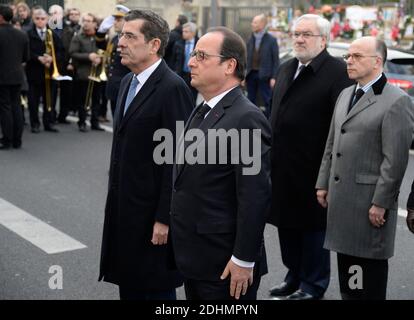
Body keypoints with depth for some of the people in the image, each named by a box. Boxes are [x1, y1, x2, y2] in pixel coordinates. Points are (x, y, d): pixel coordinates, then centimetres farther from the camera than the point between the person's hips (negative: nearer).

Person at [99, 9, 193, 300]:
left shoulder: (173, 88, -17)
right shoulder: (128, 82, 10)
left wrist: (164, 218, -19)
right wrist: (116, 200, 16)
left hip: (152, 213, -8)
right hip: (123, 209, 8)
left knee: (155, 289, 6)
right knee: (128, 286, 18)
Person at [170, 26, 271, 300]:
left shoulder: (246, 118, -18)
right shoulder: (202, 112, 11)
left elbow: (255, 197, -21)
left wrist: (244, 260, -19)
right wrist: (185, 250, 15)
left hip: (225, 263, -8)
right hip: (194, 257, 8)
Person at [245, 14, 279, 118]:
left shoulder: (271, 40, -5)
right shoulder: (251, 40, 8)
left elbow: (275, 60, -7)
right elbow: (247, 58, 8)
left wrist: (273, 77, -12)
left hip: (264, 76, -5)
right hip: (251, 74, 5)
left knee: (268, 101, 1)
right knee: (251, 101, 12)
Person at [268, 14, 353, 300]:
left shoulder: (337, 72, -13)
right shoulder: (286, 69, 13)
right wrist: (271, 155, 15)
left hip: (312, 169, -7)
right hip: (282, 167, 7)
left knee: (313, 227, 7)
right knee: (287, 224, 17)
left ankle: (313, 284, 24)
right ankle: (295, 277, 35)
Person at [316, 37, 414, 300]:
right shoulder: (345, 95, 14)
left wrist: (381, 203, -16)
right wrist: (324, 184, 13)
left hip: (369, 202, -7)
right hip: (341, 198, 7)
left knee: (370, 270, 3)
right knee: (347, 266, 17)